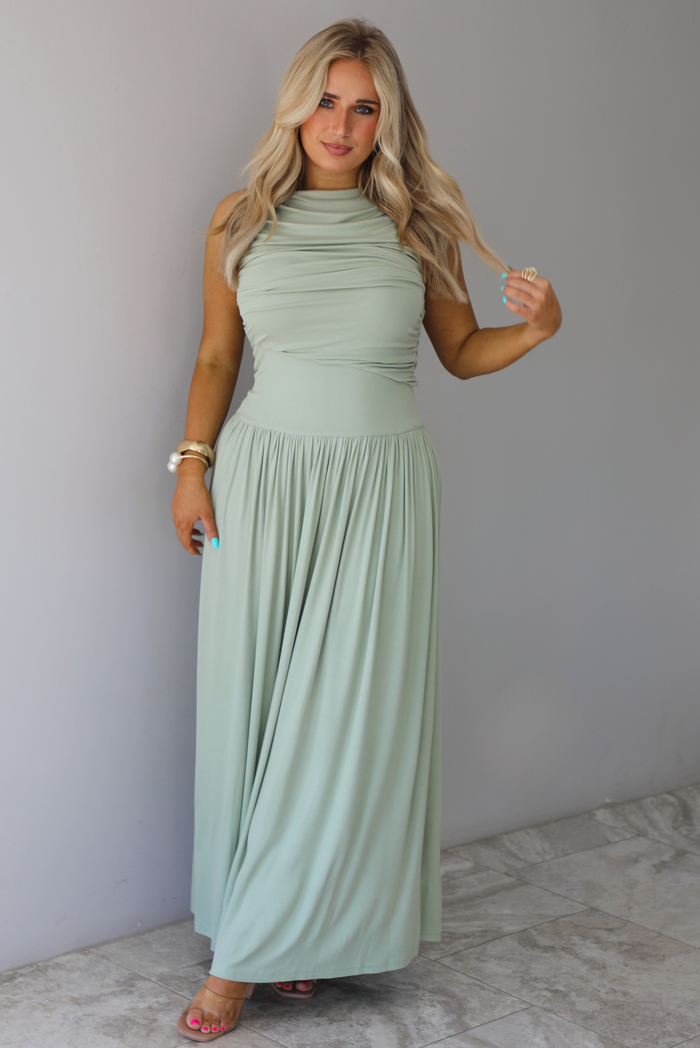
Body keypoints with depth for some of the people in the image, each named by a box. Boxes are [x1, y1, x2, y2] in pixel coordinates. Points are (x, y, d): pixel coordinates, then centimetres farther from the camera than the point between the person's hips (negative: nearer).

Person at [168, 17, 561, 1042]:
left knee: (346, 712, -2)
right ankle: (285, 922, 19)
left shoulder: (417, 224, 2)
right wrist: (192, 466, 3)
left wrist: (535, 329, -10)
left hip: (379, 487, -1)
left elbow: (461, 351, 9)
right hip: (263, 478, 1)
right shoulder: (241, 220, 5)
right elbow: (216, 355, 11)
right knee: (255, 705, 3)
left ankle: (249, 951, 12)